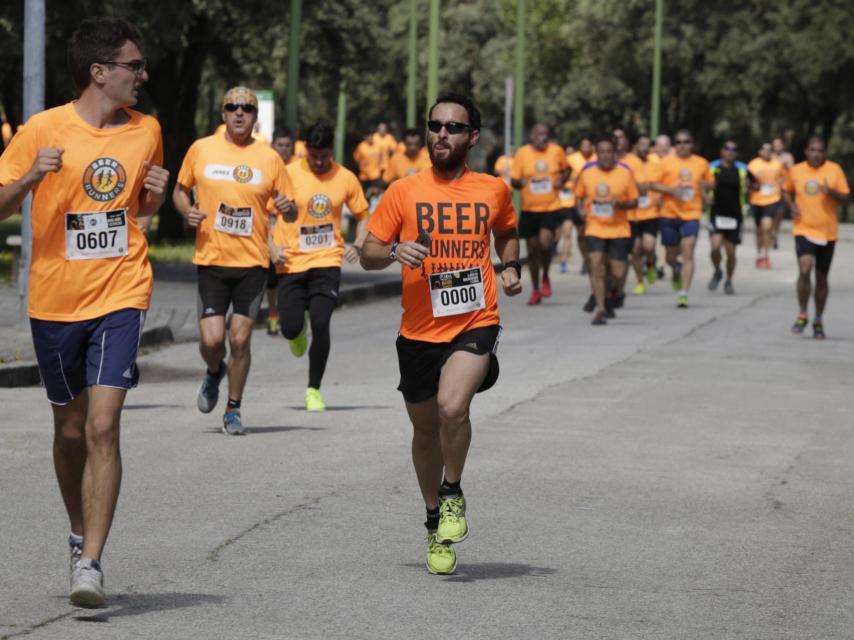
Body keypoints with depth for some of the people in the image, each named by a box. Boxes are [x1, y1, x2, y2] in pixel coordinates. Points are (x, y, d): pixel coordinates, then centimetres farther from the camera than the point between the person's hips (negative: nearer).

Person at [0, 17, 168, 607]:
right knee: (70, 430, 13)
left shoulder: (147, 131, 5)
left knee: (103, 425, -15)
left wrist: (156, 196, -1)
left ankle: (90, 564, -15)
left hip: (120, 295, 0)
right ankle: (81, 535, 37)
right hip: (55, 299, 0)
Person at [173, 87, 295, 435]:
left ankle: (234, 410, 15)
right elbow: (180, 189, 15)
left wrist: (286, 207, -13)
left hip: (252, 262, 0)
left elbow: (287, 206, 10)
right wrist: (188, 211, -6)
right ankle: (214, 372, 28)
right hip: (211, 260, 0)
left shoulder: (269, 158, 3)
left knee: (240, 339, -2)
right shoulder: (201, 149, 3)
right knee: (211, 338, -8)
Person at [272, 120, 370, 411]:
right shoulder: (288, 174, -5)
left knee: (320, 323, -13)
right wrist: (272, 247, -10)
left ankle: (314, 390, 2)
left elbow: (363, 215, 13)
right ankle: (298, 332, 39)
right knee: (290, 328, -2)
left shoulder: (346, 178, 1)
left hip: (327, 262, 0)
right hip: (292, 262, 0)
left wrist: (357, 245, -4)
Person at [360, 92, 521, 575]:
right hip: (420, 331, 2)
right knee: (426, 429, 13)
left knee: (453, 406, -26)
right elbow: (368, 255, 4)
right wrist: (395, 251, -17)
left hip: (476, 324, -2)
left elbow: (507, 233, 25)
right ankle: (436, 520, 34)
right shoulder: (405, 192, 0)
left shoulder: (494, 190, 4)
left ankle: (453, 494, -1)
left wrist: (512, 268, 6)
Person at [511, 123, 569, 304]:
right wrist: (521, 182, -22)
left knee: (544, 243, -20)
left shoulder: (557, 151, -2)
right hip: (529, 209, 1)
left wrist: (561, 180, -4)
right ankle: (536, 290, 24)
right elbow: (514, 181, 0)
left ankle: (545, 277, 8)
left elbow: (566, 169, 16)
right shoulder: (522, 153, -4)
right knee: (532, 249, 8)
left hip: (551, 208, -1)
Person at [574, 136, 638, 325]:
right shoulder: (587, 172, 1)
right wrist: (581, 210, -5)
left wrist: (621, 204, -19)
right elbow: (579, 196, 15)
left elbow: (634, 201, 2)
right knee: (596, 265, -17)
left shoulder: (625, 173, -3)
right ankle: (600, 310, -11)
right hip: (595, 228, 0)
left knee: (618, 275, 0)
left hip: (619, 229, 0)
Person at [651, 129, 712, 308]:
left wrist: (704, 185, -3)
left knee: (688, 254, -13)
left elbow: (709, 182, 21)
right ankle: (677, 271, 46)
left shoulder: (701, 163, 7)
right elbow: (653, 184, 0)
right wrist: (671, 190, -16)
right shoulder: (666, 162, 1)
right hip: (669, 214, 0)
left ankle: (683, 294, -14)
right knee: (671, 256, 10)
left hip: (691, 215, 0)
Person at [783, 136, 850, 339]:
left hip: (827, 232, 0)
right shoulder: (796, 171, 0)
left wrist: (832, 192, -22)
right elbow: (787, 191, 17)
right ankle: (802, 315, -3)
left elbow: (846, 197, -2)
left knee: (821, 278, 9)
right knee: (805, 270, -20)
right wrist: (791, 204, -3)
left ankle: (818, 321, 25)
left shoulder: (834, 170, -4)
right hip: (804, 229, 0)